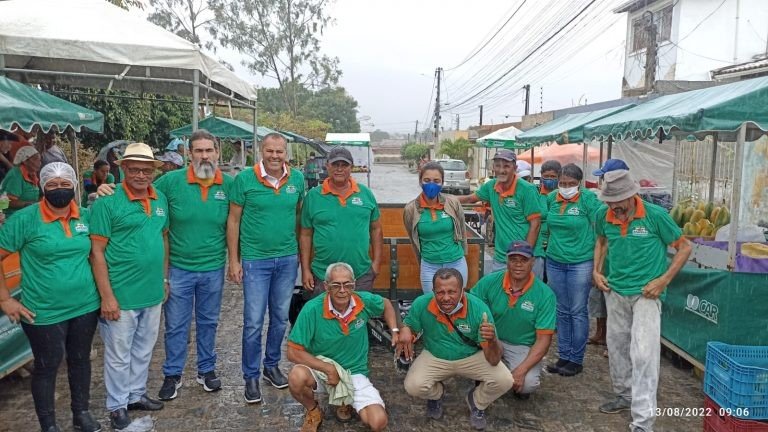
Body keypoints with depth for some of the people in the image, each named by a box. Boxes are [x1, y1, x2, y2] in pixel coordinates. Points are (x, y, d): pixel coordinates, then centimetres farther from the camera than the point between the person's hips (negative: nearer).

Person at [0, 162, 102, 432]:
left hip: (85, 306, 4)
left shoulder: (86, 216, 1)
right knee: (47, 367, 10)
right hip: (44, 312, -4)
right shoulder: (25, 219, -11)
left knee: (80, 360, 17)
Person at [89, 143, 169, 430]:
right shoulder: (107, 202, -14)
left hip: (152, 294, 6)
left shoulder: (161, 200, 4)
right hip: (121, 295, -6)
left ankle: (136, 395, 39)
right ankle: (117, 406, 29)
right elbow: (96, 252, -14)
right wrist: (107, 296, -16)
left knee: (143, 350, 20)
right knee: (119, 355, 10)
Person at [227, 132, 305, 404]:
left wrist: (302, 253, 7)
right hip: (255, 260, -3)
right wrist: (234, 260, -5)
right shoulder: (245, 179, -7)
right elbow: (233, 220, -3)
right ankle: (251, 377, 17)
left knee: (280, 318, 15)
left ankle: (272, 366, 33)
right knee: (254, 322, 1)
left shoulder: (297, 179, 1)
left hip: (288, 259, 3)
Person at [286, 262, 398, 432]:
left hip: (355, 373, 2)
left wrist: (394, 332, 1)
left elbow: (386, 305, 11)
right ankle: (313, 410, 1)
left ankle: (345, 401, 17)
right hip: (320, 368, -2)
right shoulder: (312, 310, -23)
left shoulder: (365, 301, -13)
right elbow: (294, 352, -19)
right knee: (297, 377, -36)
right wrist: (329, 369, -21)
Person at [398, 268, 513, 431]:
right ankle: (437, 394, 16)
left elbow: (494, 360, -27)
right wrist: (405, 330, -30)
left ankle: (477, 402, 14)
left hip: (472, 357, 0)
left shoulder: (479, 308, -28)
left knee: (504, 380, -23)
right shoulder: (421, 304, -24)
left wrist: (492, 341, -51)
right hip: (434, 358, 1)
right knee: (413, 386, -25)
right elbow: (408, 326, -4)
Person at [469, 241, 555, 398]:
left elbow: (543, 339, -13)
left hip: (522, 347, -1)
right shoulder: (489, 282, -11)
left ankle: (520, 387, 11)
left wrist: (521, 370, -24)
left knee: (528, 383, -30)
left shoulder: (545, 294, -14)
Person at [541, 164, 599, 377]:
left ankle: (576, 360, 14)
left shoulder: (588, 198, -9)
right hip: (554, 262, 5)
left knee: (578, 312, 3)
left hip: (580, 263, -5)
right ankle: (564, 356, 22)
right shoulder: (551, 198, 4)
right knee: (562, 312, 11)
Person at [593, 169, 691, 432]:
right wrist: (596, 271, 6)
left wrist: (663, 280, -12)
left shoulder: (655, 215, -16)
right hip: (615, 291, 5)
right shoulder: (603, 215, -4)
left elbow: (684, 247, -4)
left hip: (646, 293, -5)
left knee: (643, 354, -10)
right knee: (616, 346, 16)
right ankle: (625, 395, 38)